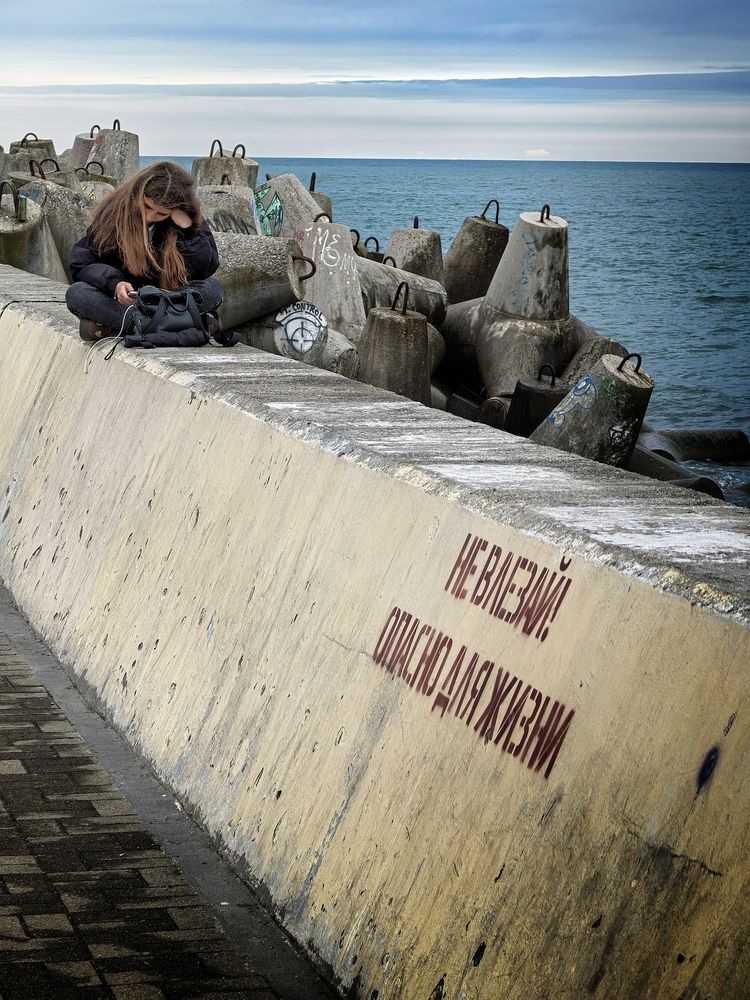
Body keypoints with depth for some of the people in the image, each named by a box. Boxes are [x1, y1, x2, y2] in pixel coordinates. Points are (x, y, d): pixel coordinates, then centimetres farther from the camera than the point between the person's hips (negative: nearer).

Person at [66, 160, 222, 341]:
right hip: (120, 301, 0)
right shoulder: (114, 212, -10)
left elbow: (205, 269, -17)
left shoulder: (191, 221, -7)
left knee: (213, 289, -27)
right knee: (76, 294, -29)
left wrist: (186, 227, -25)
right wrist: (114, 283, -27)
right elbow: (81, 263, -9)